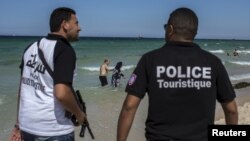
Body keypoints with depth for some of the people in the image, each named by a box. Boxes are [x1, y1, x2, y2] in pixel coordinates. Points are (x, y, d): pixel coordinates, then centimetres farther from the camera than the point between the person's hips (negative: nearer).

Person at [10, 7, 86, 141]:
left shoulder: (31, 48, 7)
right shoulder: (65, 50, -15)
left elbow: (24, 88, 11)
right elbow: (61, 93, -27)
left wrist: (19, 124, 17)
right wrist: (79, 113, -9)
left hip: (27, 126, 7)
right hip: (54, 130, -7)